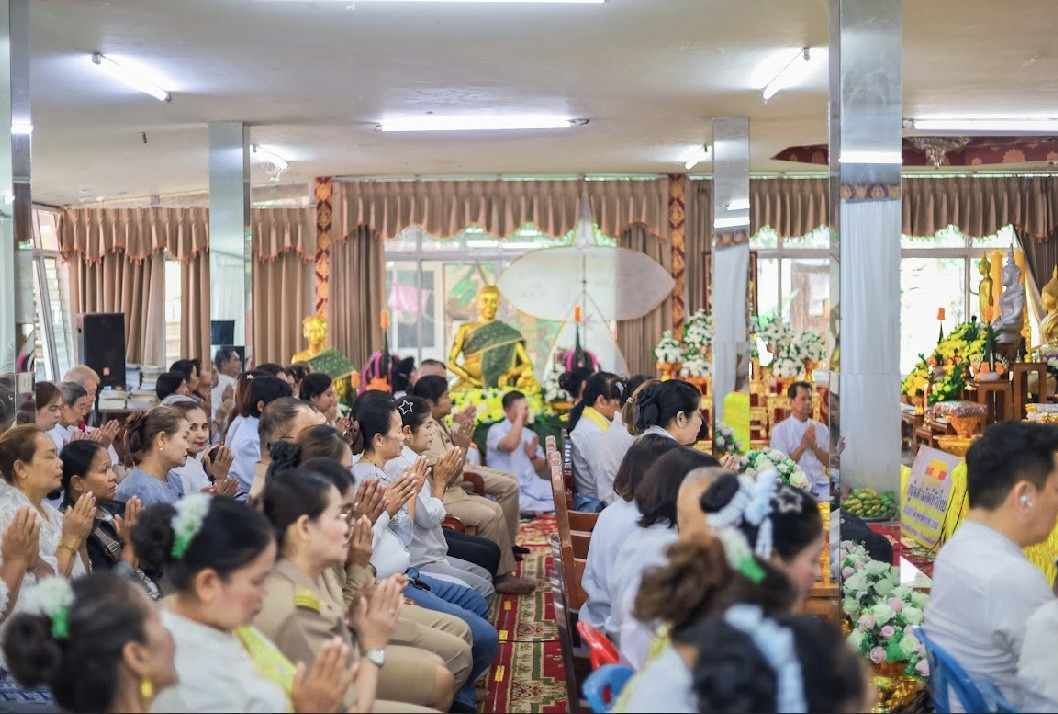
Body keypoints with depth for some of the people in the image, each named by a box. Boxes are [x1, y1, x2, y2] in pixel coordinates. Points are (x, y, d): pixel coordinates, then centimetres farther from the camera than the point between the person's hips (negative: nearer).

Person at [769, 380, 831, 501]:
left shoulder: (821, 428, 14)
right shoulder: (779, 430, 2)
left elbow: (829, 462, 9)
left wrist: (814, 446, -7)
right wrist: (803, 446, -13)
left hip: (821, 483, 4)